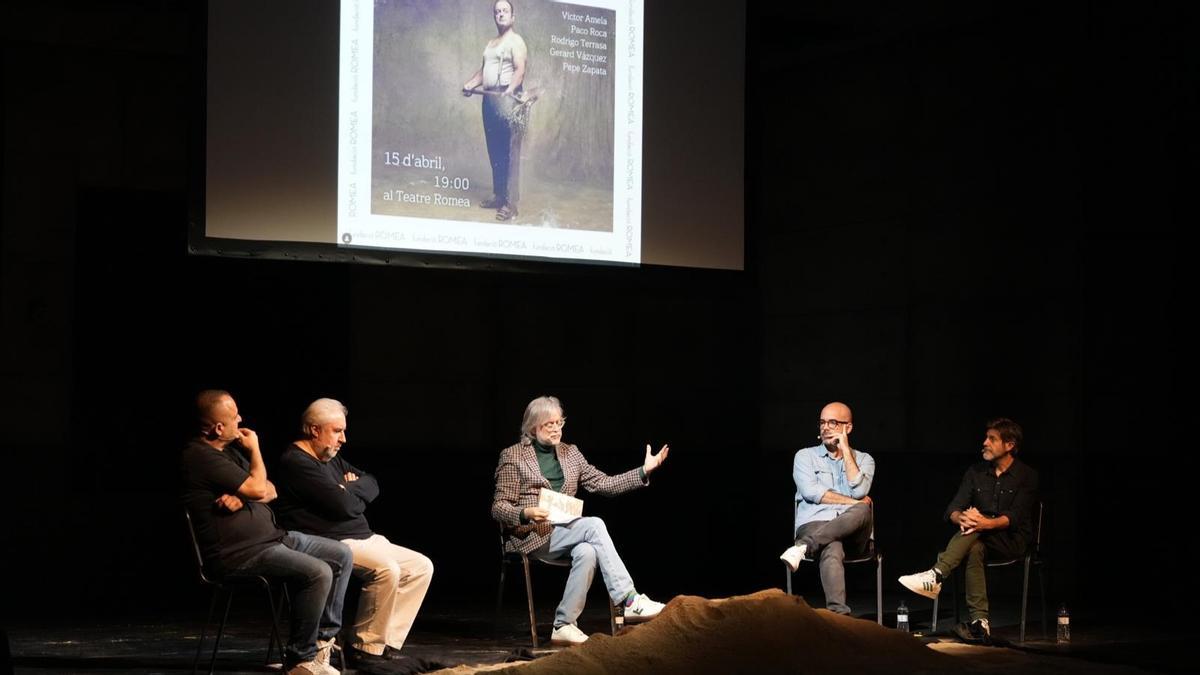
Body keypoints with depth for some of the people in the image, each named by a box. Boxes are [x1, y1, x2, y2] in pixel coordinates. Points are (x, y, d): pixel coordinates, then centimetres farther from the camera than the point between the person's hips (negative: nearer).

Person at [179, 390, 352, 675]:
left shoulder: (231, 448, 15)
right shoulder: (200, 457, -16)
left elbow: (271, 491, 14)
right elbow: (257, 488, -17)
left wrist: (241, 497, -9)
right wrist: (255, 449, 0)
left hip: (272, 535, 10)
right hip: (237, 552, -10)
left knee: (341, 555, 6)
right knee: (317, 573, -25)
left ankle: (323, 637, 8)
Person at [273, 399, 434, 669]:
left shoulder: (332, 459, 21)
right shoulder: (296, 462, -12)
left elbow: (372, 485, 17)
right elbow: (343, 505, -20)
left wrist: (350, 491, -4)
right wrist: (355, 494, 2)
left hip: (363, 539, 11)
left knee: (421, 567, 2)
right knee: (387, 569, -31)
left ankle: (388, 642, -4)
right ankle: (366, 647, -18)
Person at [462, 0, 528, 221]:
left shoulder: (516, 41, -4)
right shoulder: (491, 43, 22)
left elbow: (520, 70, -16)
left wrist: (509, 91, -31)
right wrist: (470, 84, 10)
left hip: (507, 99, -8)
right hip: (489, 99, 8)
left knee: (509, 153, -10)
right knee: (494, 151, 9)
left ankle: (511, 203, -13)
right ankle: (499, 196, 16)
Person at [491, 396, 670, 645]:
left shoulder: (570, 453, 16)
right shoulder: (513, 456, 2)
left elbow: (606, 484, 12)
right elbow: (498, 507, -1)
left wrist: (644, 470, -1)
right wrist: (526, 514, -21)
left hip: (564, 534, 5)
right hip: (531, 537, -5)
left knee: (587, 551, -33)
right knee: (594, 525, -29)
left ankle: (564, 625, -27)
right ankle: (630, 600, -31)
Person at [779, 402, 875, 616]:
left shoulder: (863, 460, 19)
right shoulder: (805, 456, 16)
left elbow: (859, 491, -3)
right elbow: (811, 492, -2)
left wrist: (845, 450, 1)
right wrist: (853, 502, -4)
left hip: (852, 532, 2)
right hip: (814, 525, -2)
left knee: (863, 512, -37)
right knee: (832, 550, -40)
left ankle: (803, 546, -45)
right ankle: (838, 613, -57)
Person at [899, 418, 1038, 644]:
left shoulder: (1026, 476, -3)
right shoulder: (976, 472, 11)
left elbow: (1015, 517, -16)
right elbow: (953, 509, 2)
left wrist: (987, 523, -36)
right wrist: (962, 518, -24)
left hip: (1012, 539, -3)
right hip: (983, 540, 3)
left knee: (978, 532, -34)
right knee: (975, 549, -34)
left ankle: (936, 575, -44)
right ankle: (980, 624, -43)